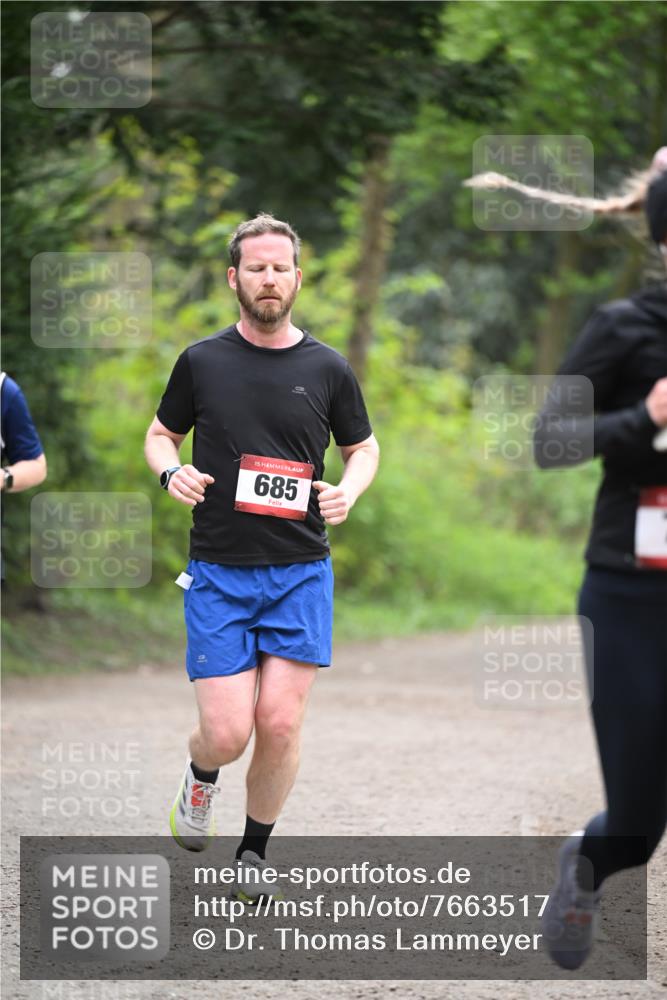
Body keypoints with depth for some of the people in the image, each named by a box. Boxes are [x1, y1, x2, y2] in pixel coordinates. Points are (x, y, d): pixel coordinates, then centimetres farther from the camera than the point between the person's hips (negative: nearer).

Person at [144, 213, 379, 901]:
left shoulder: (327, 369, 3)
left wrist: (349, 490, -5)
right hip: (218, 573, -1)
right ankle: (200, 778, 28)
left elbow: (362, 445, 17)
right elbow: (160, 434, 15)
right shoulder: (202, 361, 2)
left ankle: (254, 851, 16)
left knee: (281, 722, -7)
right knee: (227, 732, -9)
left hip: (301, 571, 1)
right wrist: (171, 472, -8)